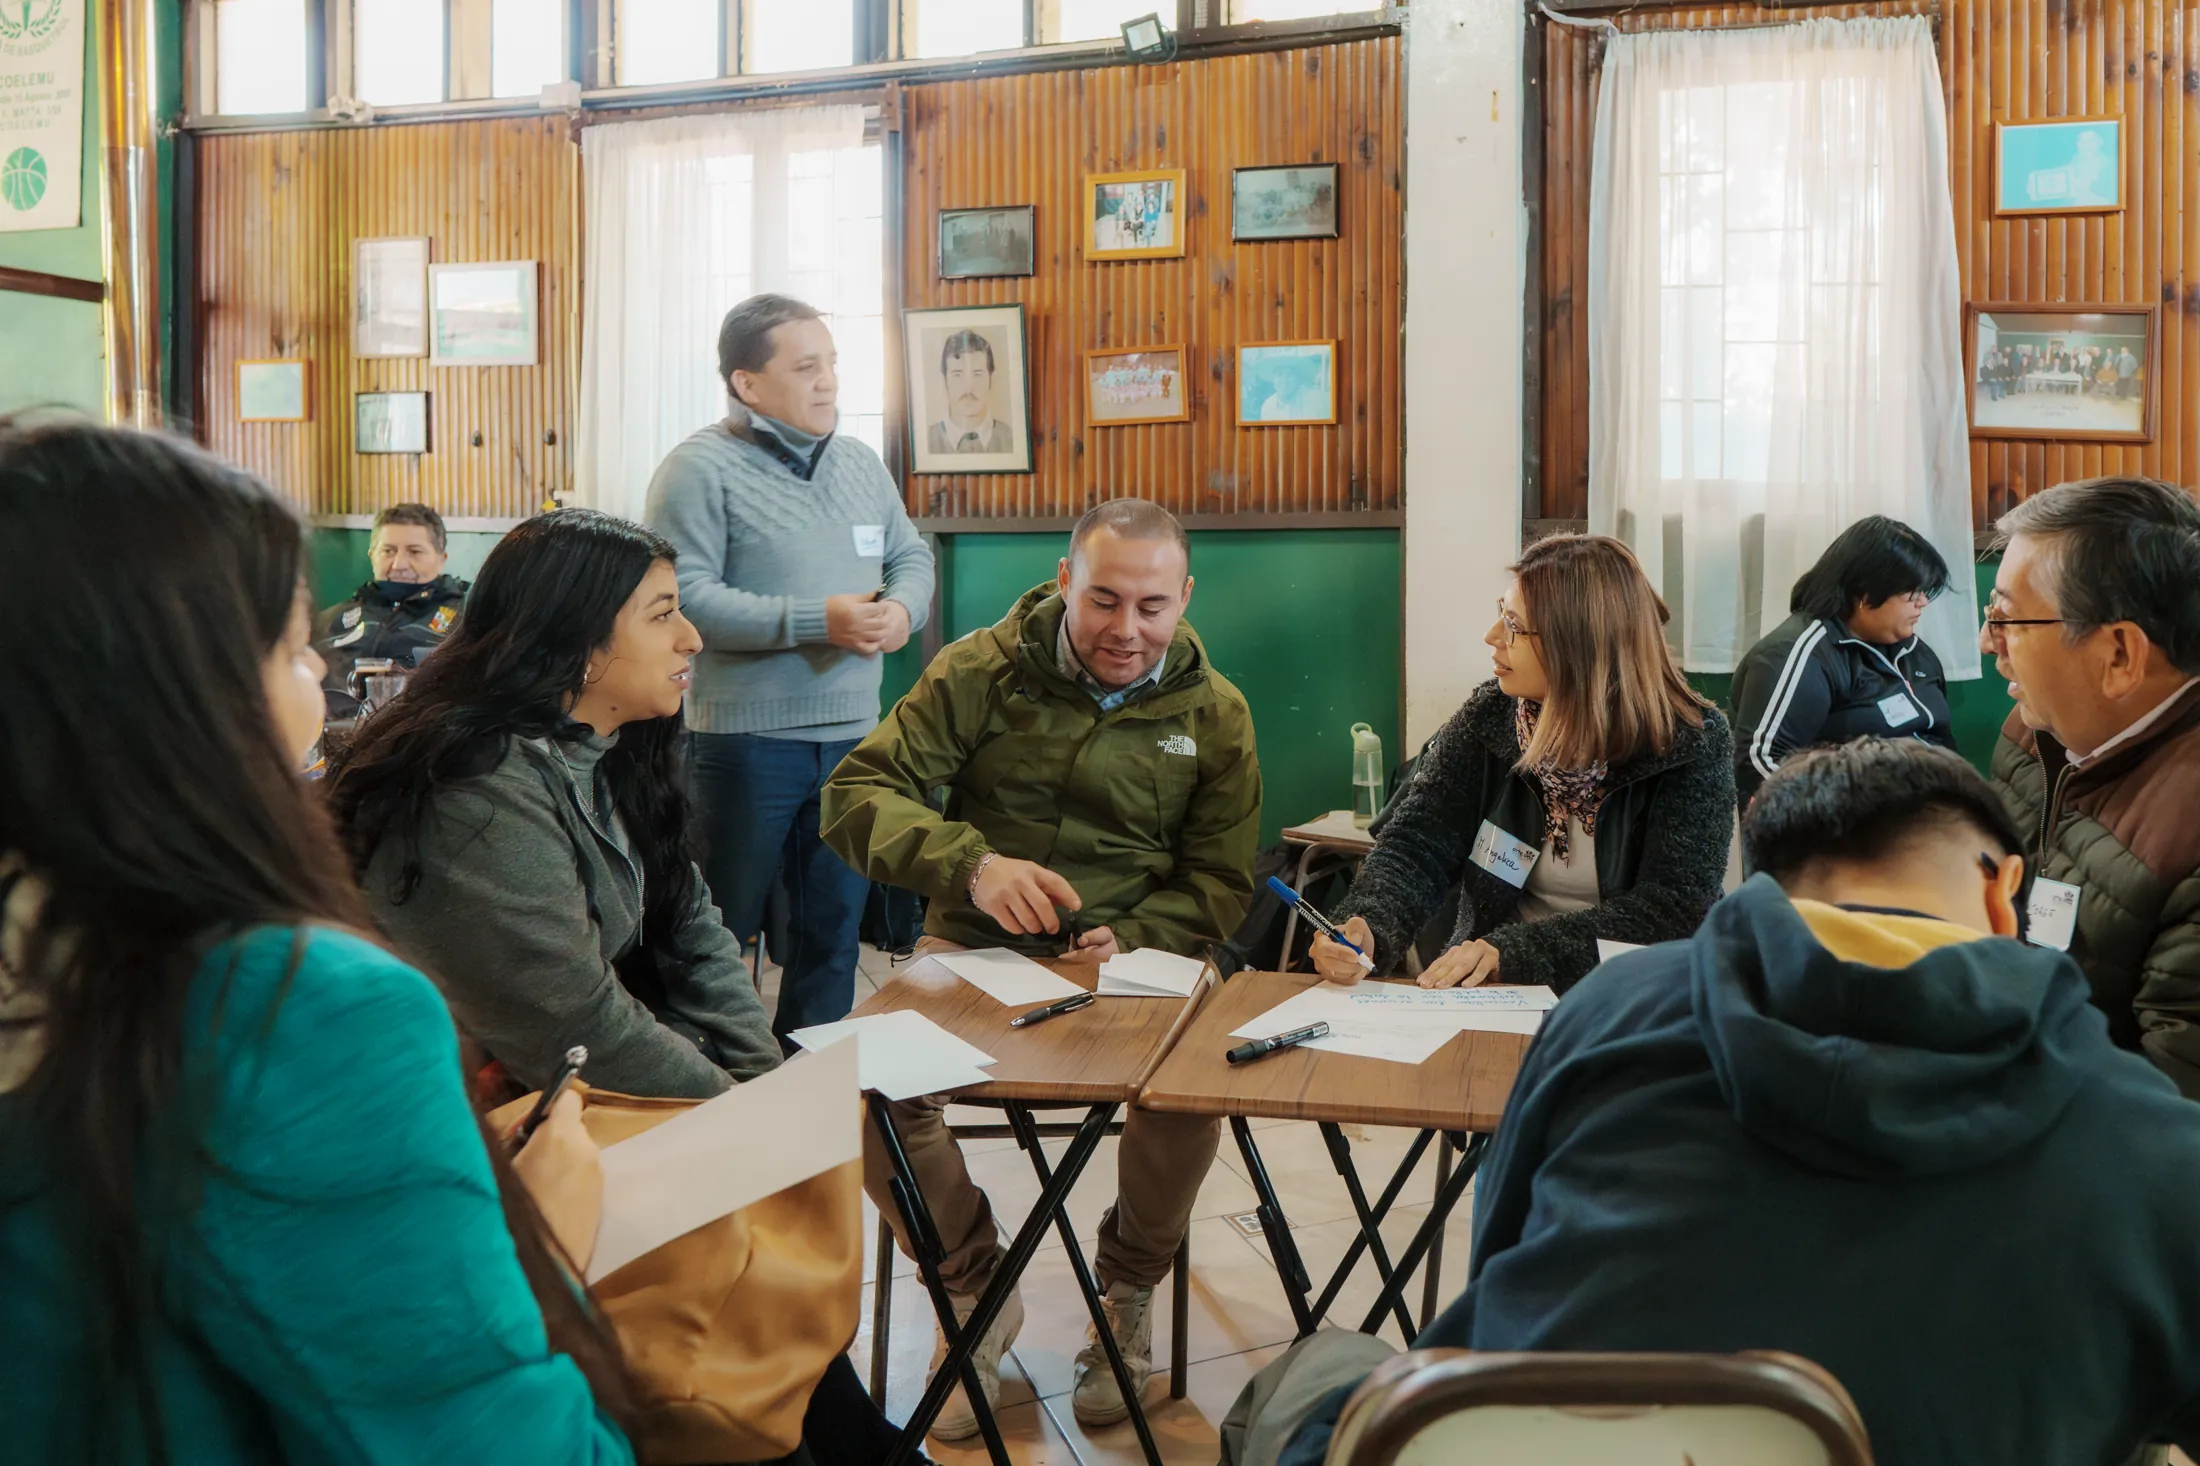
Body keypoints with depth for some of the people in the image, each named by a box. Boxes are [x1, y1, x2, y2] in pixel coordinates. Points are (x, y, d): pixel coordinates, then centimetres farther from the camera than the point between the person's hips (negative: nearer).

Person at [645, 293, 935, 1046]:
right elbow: (684, 596, -18)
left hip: (851, 732, 7)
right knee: (720, 928, 3)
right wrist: (817, 621, -21)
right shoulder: (701, 469, -9)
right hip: (747, 737, -6)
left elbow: (912, 555, 20)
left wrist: (903, 607, -4)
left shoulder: (859, 462, 13)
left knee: (835, 922, 14)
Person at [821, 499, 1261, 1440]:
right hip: (974, 949, 0)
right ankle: (976, 1291, 2)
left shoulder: (1214, 714, 6)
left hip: (1131, 953, 1)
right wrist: (972, 865, -28)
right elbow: (858, 795, -10)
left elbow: (1221, 885, 10)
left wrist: (1129, 940, -12)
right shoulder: (979, 673, 0)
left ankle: (1128, 1293, 3)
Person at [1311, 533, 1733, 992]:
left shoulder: (1694, 746, -6)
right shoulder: (1490, 717, 4)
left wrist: (1512, 950, -21)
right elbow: (1416, 843, 0)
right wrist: (1366, 930, -22)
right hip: (1496, 996, 3)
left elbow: (1675, 907, -12)